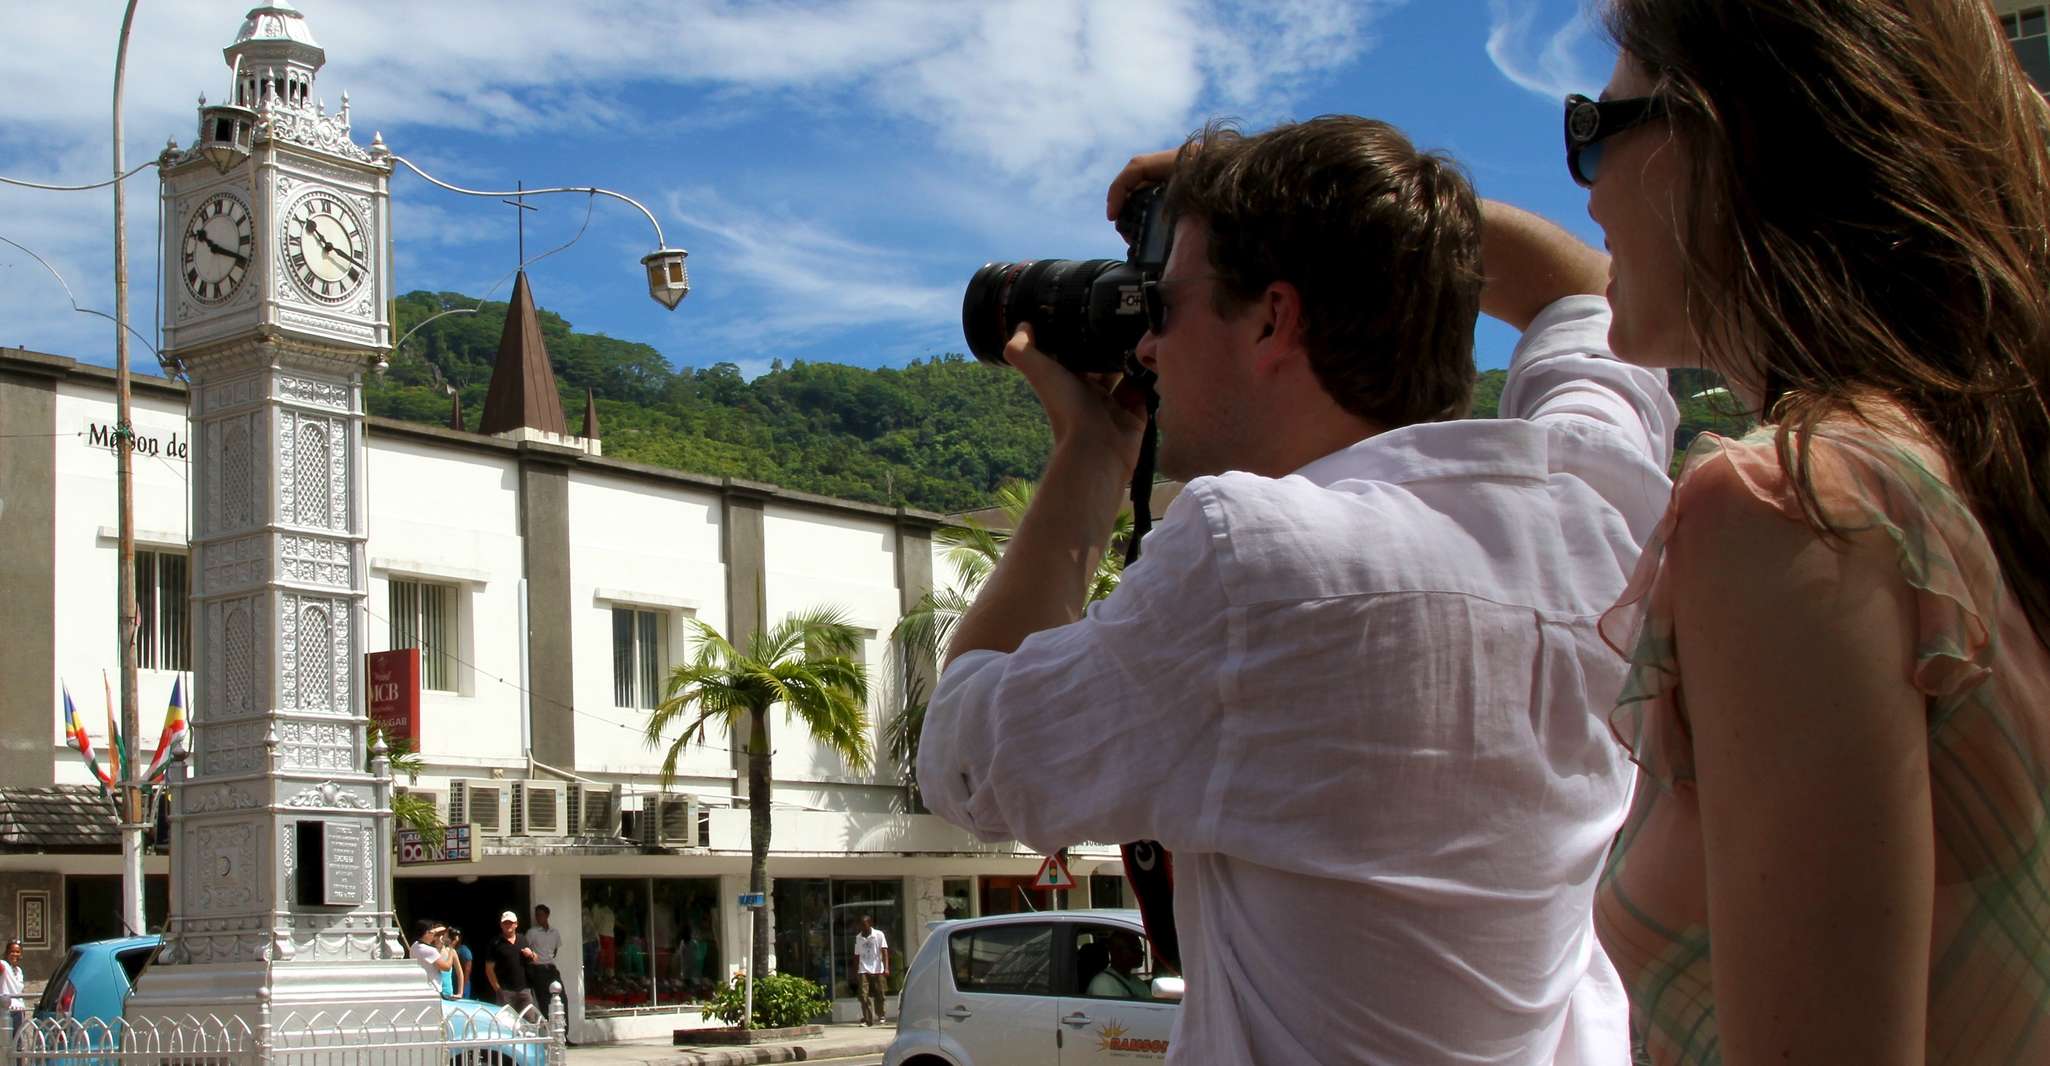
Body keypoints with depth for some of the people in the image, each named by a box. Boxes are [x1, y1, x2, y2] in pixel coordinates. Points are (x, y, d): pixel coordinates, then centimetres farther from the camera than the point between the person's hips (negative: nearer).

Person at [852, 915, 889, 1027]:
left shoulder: (879, 935, 0)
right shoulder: (858, 937, 10)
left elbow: (884, 951, -6)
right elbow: (857, 956, 15)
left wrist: (886, 967, -16)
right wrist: (855, 972, 12)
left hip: (877, 970, -2)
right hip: (863, 970, 2)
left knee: (879, 995, 3)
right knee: (863, 995, -11)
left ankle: (879, 1017, 19)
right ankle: (867, 1019, -8)